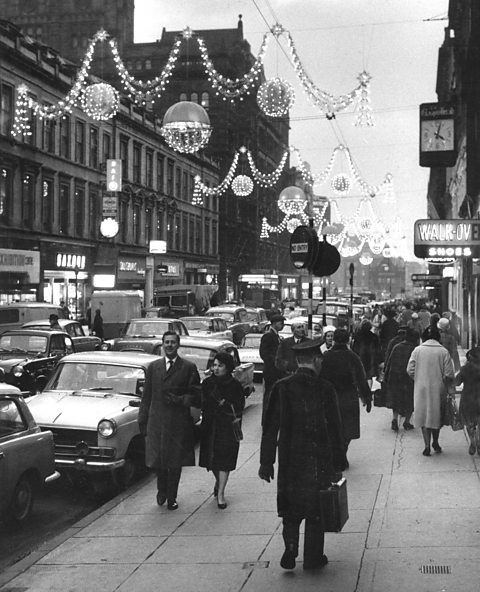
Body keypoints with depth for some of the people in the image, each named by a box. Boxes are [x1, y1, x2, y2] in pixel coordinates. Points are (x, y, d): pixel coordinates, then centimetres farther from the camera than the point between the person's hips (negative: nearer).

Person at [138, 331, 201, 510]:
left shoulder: (189, 367, 2)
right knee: (157, 460, 0)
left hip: (179, 423, -1)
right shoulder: (153, 367, 10)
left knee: (175, 462, 6)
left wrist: (180, 400, -15)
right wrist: (142, 420, 7)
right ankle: (162, 489, 28)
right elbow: (146, 396, 11)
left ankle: (172, 497, 22)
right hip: (156, 422, 1)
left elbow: (196, 396, 1)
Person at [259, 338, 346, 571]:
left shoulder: (281, 388, -5)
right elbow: (335, 429, -6)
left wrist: (266, 462, 4)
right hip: (318, 461, -2)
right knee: (315, 510, 12)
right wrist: (337, 465, 3)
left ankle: (290, 550, 7)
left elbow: (270, 428, -3)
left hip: (289, 462, 2)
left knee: (291, 509, 18)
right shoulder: (325, 389, -10)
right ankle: (312, 558, 19)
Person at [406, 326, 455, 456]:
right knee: (437, 415, 18)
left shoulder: (417, 350, -4)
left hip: (421, 388, 0)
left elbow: (410, 370, -5)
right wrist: (446, 382, 11)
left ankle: (427, 445, 0)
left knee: (424, 416, 9)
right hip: (438, 389, 0)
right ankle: (435, 443, 30)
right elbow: (449, 375, -9)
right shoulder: (443, 352, -7)